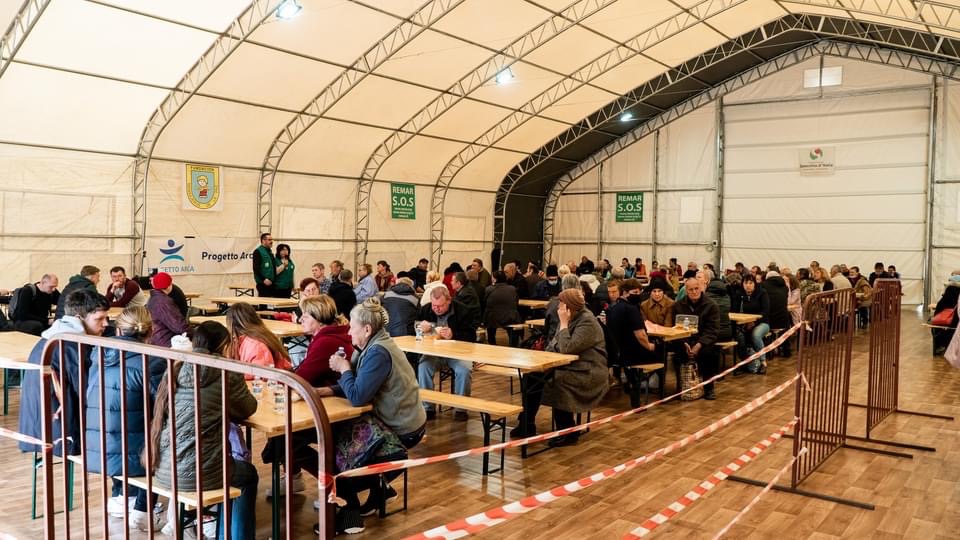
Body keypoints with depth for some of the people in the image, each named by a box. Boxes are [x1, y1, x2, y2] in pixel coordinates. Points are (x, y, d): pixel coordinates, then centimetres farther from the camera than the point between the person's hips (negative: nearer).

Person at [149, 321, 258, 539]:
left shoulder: (175, 369, 7)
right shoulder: (226, 374, -10)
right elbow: (248, 409, 6)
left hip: (161, 469, 6)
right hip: (194, 473, -6)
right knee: (248, 474, 23)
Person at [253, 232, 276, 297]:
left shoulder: (270, 252, 18)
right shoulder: (258, 251, -8)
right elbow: (256, 268, -15)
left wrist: (274, 279, 15)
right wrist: (264, 280, -21)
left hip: (271, 283, 9)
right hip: (263, 284, -8)